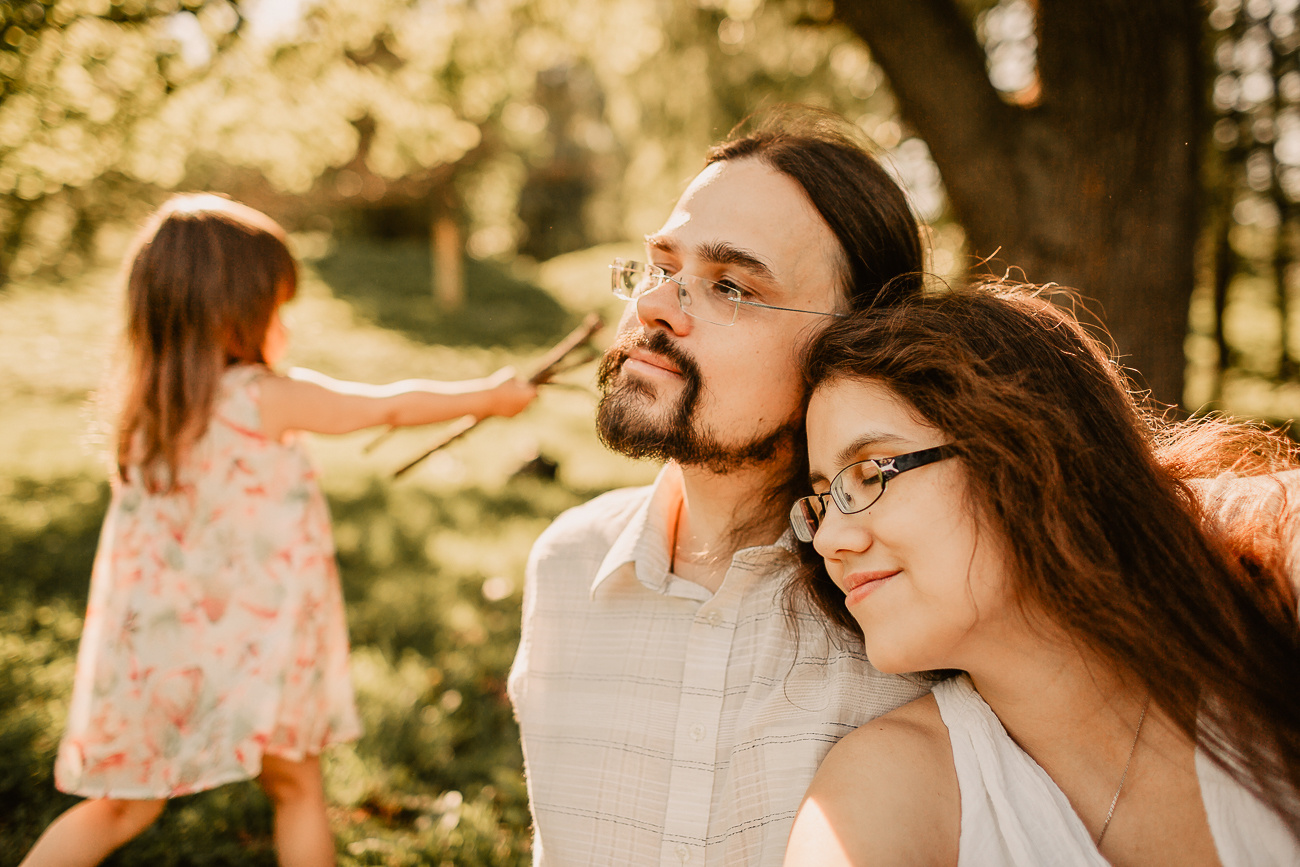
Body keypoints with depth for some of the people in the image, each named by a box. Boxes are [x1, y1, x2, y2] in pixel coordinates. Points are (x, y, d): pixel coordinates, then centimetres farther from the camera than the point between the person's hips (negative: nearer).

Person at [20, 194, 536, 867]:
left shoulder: (144, 407, 0)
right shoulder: (264, 398, -16)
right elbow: (391, 406, -5)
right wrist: (488, 396, 6)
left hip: (153, 654, 6)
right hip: (248, 647, -5)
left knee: (123, 805, 20)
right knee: (298, 788, 16)